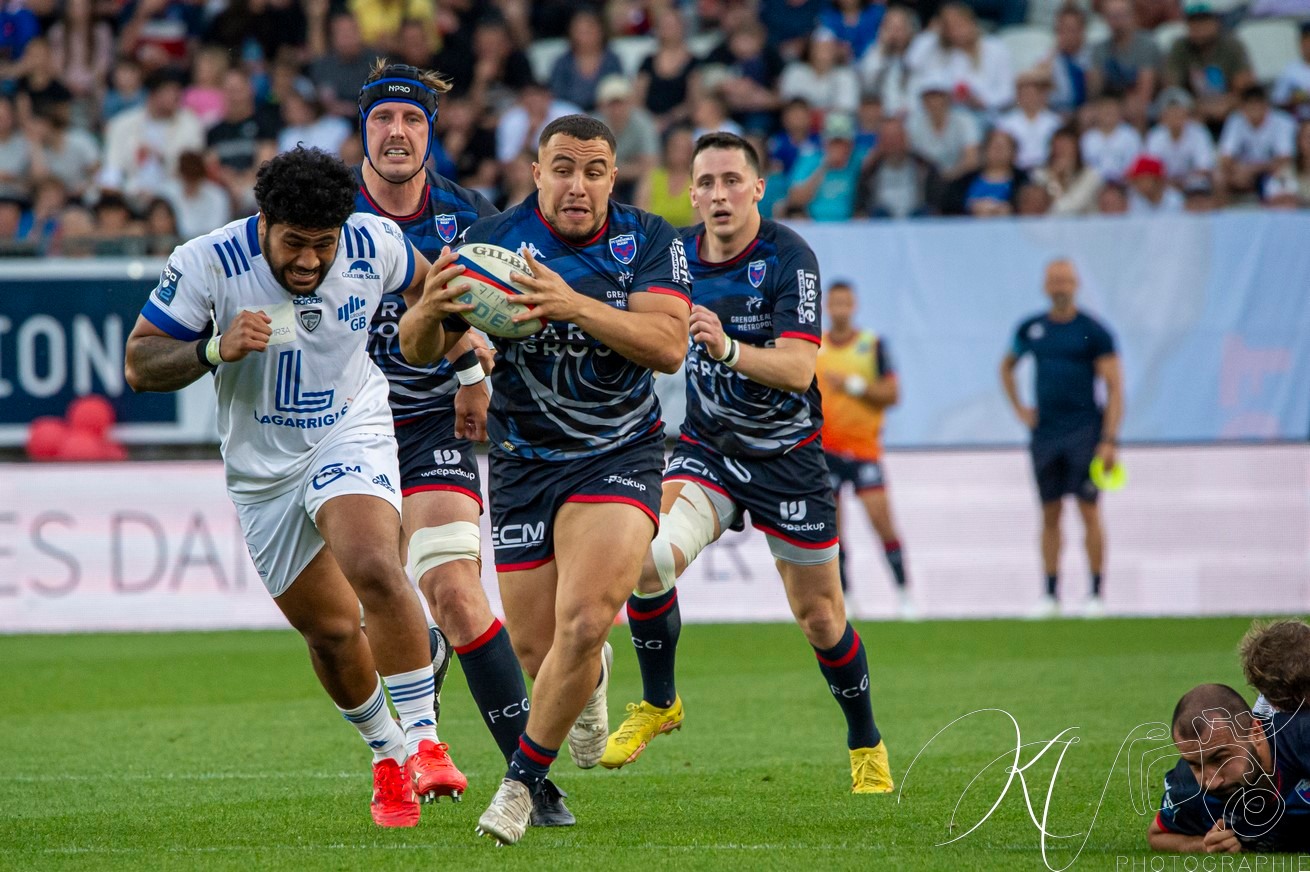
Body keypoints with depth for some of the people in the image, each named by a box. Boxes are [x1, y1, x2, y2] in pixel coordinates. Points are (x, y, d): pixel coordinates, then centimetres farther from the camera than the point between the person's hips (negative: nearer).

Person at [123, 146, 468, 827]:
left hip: (351, 432, -1)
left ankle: (424, 741, -21)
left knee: (373, 567, -29)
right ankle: (385, 755, 32)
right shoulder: (207, 264, -20)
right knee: (330, 630, 7)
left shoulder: (374, 244, -13)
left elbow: (425, 283, 11)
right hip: (263, 467, 1)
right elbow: (139, 364, -15)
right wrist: (216, 349, -30)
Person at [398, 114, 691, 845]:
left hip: (619, 458, -2)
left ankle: (523, 780, -4)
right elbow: (418, 349, -6)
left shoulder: (651, 242, -8)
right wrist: (432, 311, -30)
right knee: (536, 649, 5)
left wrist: (575, 304, -34)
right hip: (523, 463, 2)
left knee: (582, 622, -22)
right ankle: (593, 679, 44)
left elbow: (668, 345, -22)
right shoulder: (492, 239, -7)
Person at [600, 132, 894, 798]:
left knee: (818, 614, 3)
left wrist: (728, 349, -44)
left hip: (788, 457, -3)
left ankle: (866, 745, 27)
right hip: (706, 448, 3)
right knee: (649, 557, -23)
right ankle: (657, 704, 0)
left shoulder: (788, 257, -18)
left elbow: (797, 367, -29)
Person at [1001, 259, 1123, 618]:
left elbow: (1114, 388, -6)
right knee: (1049, 515, 5)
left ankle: (1095, 592, -3)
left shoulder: (1093, 331, -4)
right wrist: (1019, 408, 15)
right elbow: (1007, 366, 28)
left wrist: (1110, 440, -14)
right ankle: (1050, 593, 9)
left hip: (1084, 432, -4)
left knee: (1089, 511, -7)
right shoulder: (1030, 329, 9)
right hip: (1045, 434, 4)